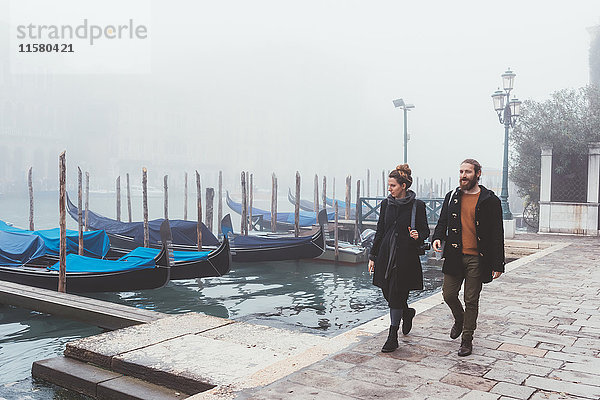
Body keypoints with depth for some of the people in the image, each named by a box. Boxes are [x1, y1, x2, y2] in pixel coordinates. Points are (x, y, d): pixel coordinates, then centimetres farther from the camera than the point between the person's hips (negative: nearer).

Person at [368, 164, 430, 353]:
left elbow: (425, 230, 2)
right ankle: (407, 313, 42)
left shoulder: (417, 205, -5)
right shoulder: (386, 204, 7)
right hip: (386, 255, 5)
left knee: (396, 295, -4)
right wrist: (372, 256, 11)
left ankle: (393, 337, 7)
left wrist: (418, 236, -21)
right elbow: (380, 231, 11)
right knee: (388, 293, 10)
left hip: (406, 256, -5)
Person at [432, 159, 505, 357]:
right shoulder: (452, 197, 8)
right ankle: (459, 320, 36)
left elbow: (497, 234, -3)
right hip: (454, 256, 3)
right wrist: (438, 237, -6)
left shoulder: (490, 200, -3)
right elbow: (443, 222, 16)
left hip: (477, 258, -3)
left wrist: (498, 264, -6)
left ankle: (467, 340, 19)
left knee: (471, 301, 4)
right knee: (448, 294, 4)